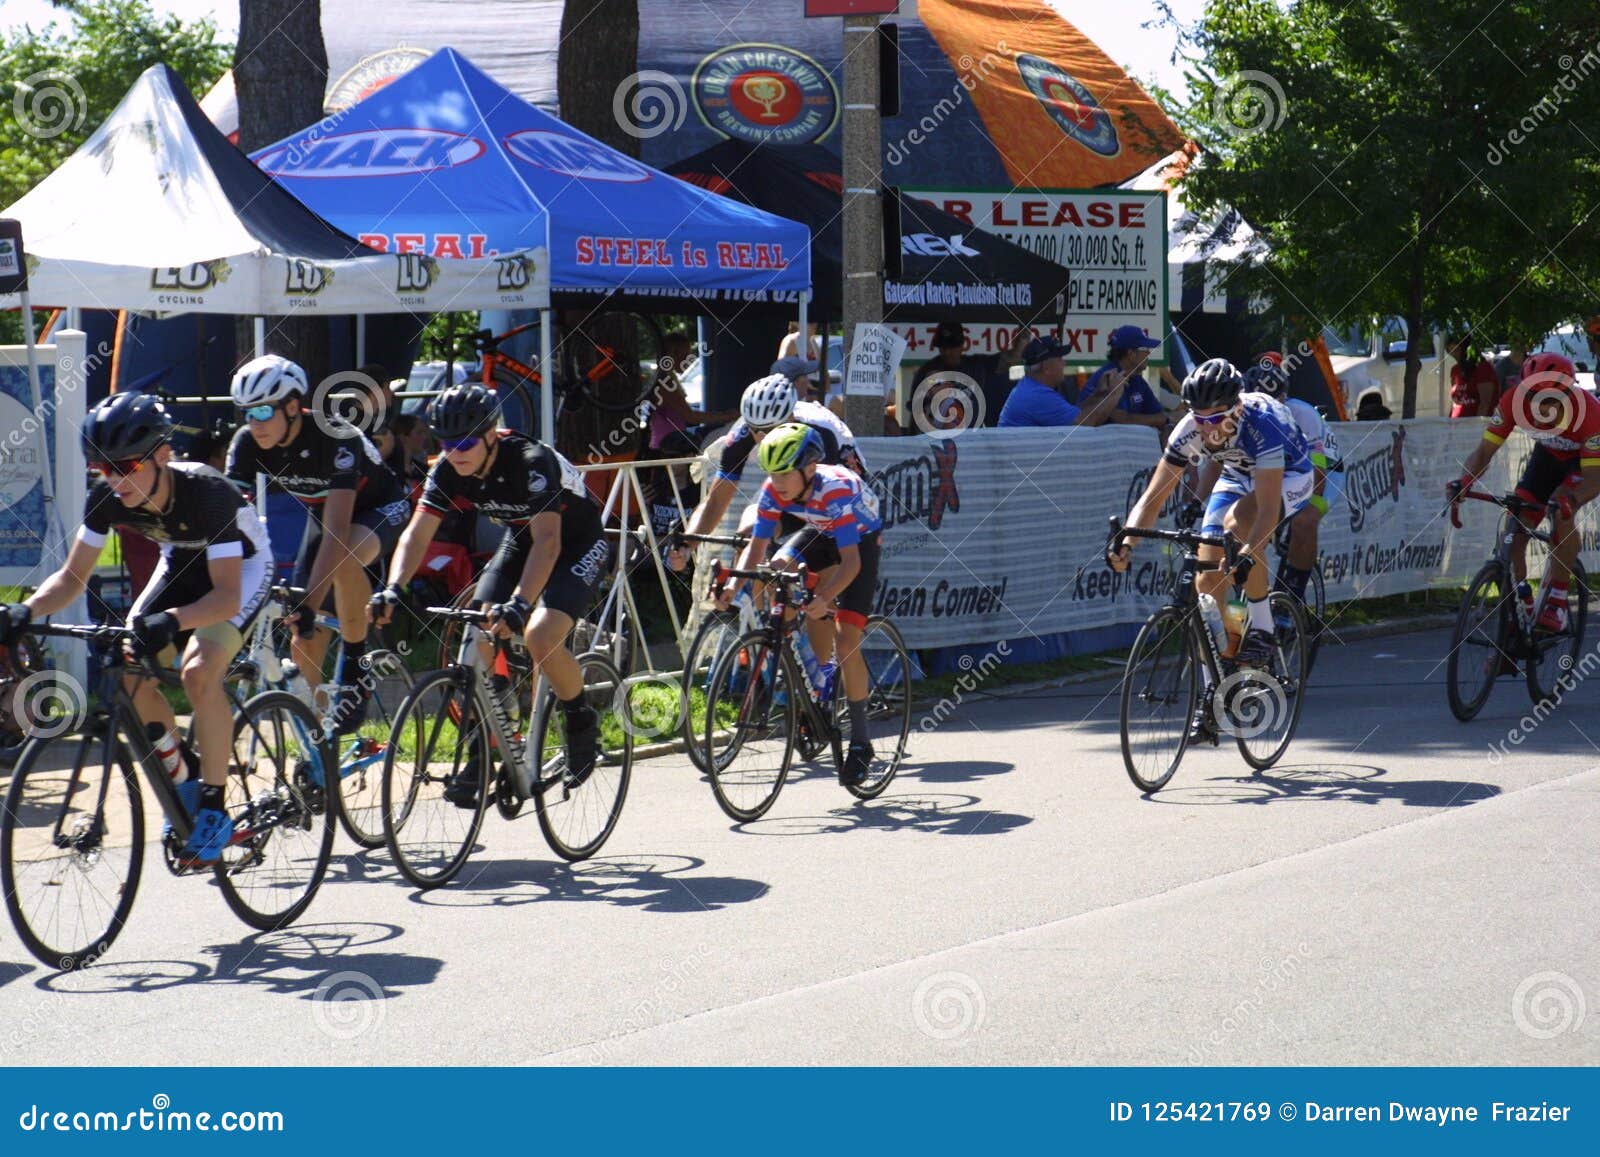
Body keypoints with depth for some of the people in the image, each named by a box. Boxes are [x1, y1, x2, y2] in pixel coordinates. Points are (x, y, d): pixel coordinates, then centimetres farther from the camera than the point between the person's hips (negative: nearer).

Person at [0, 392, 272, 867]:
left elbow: (227, 596, -40)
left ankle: (214, 809, -16)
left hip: (241, 566, -6)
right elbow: (73, 576, -14)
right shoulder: (107, 498, -22)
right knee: (130, 671, -14)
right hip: (182, 561, 6)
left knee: (198, 672, -29)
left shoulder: (207, 491, -37)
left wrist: (171, 621, -58)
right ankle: (183, 778, 10)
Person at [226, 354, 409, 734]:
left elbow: (336, 531, -42)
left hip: (378, 508, -6)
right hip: (322, 511, 6)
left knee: (344, 559, -40)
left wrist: (309, 604, -50)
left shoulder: (333, 438, -36)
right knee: (303, 640, -4)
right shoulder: (247, 444, -20)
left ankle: (356, 668, -21)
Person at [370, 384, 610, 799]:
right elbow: (417, 532, -19)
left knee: (540, 638, -27)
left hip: (577, 544, -6)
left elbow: (548, 540, -42)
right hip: (519, 539, 6)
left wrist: (520, 603, -55)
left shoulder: (533, 462, -34)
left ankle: (582, 721, 1)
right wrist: (393, 589, -37)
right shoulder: (448, 471, -16)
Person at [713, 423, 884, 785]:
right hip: (819, 534, 6)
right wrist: (734, 584, -38)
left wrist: (825, 598, -56)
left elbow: (851, 561, -41)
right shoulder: (773, 491, -23)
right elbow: (757, 546, -20)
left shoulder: (837, 490, -38)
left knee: (845, 640, -17)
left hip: (861, 541, -6)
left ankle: (860, 743, -5)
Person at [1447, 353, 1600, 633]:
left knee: (1561, 514, -32)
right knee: (1514, 531, -11)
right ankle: (1519, 606, 7)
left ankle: (1558, 603, -20)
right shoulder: (1515, 401, -30)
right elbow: (1485, 449, -25)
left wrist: (1570, 500, -57)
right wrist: (1463, 482, -45)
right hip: (1548, 455, 4)